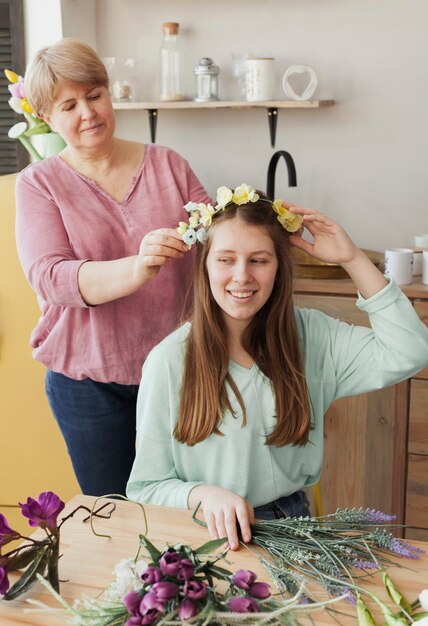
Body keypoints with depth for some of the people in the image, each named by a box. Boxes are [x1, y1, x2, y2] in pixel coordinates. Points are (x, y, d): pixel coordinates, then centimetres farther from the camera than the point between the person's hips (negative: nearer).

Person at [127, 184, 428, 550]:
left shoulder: (309, 335, 1)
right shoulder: (170, 362, -7)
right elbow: (146, 488, -2)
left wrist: (353, 259, -9)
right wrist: (203, 494, -23)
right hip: (212, 535, -3)